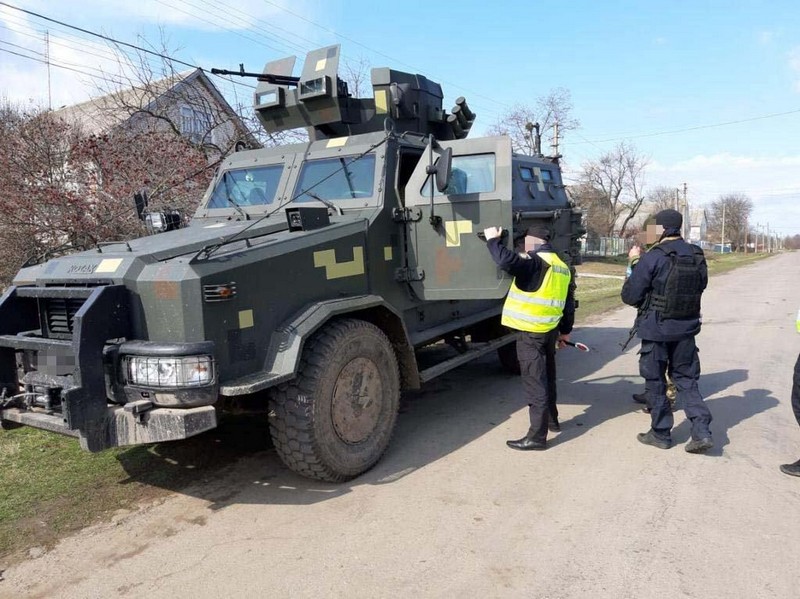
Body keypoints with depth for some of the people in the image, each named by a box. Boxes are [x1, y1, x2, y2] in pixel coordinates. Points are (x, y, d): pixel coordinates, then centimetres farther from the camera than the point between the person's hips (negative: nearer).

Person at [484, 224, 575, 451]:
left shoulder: (535, 261, -15)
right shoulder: (562, 266, 14)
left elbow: (506, 261, -33)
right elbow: (569, 302, 17)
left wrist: (493, 240, -16)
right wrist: (565, 330, 24)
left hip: (532, 332, -9)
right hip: (551, 330, 9)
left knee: (535, 383, -6)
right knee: (547, 377, 24)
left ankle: (537, 436, -2)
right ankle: (552, 419, 40)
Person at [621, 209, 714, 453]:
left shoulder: (652, 259, -17)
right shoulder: (697, 256, 1)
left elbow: (629, 296, -13)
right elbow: (700, 286, 16)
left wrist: (634, 265, 5)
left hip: (657, 329, -5)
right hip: (687, 328, 5)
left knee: (655, 382, 10)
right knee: (686, 380, 16)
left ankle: (661, 434, 19)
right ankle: (702, 432, 8)